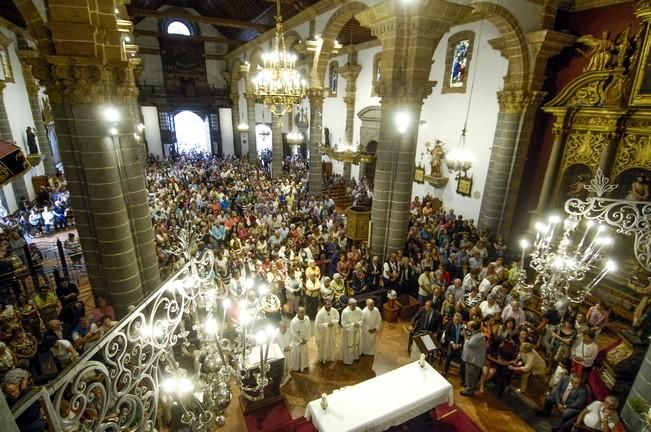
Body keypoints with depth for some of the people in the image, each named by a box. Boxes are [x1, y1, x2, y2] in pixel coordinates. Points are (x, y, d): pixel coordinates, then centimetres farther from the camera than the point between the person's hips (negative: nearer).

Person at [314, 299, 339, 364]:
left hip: (332, 332, 4)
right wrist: (327, 324, -29)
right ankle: (322, 358, 42)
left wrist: (333, 322, -21)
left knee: (332, 344, 23)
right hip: (323, 333, -4)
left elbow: (337, 319, -1)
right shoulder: (320, 313, -30)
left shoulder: (334, 311, -17)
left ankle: (331, 357, 49)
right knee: (323, 345, 16)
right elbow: (318, 324, -24)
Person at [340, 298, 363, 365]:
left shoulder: (358, 310, -15)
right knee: (348, 346, 13)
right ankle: (347, 360, 34)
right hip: (348, 331, -4)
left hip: (357, 331, 4)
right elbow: (343, 324, -22)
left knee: (356, 344, 24)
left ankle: (355, 356, 48)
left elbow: (361, 319, -2)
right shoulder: (345, 312, -28)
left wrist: (359, 324, -22)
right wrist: (353, 325, -28)